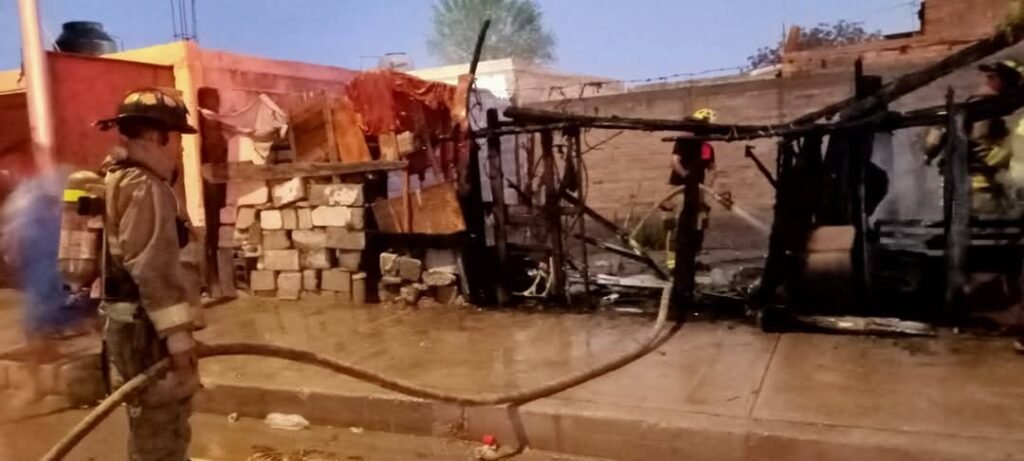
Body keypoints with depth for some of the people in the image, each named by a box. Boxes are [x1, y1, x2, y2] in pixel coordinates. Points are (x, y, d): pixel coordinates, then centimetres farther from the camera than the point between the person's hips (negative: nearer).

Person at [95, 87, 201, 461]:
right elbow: (153, 267, -23)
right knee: (161, 431, -2)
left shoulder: (119, 179, 17)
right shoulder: (144, 186, -16)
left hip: (130, 319, 10)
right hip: (144, 325, -10)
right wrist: (178, 335, -22)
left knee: (154, 427, 21)